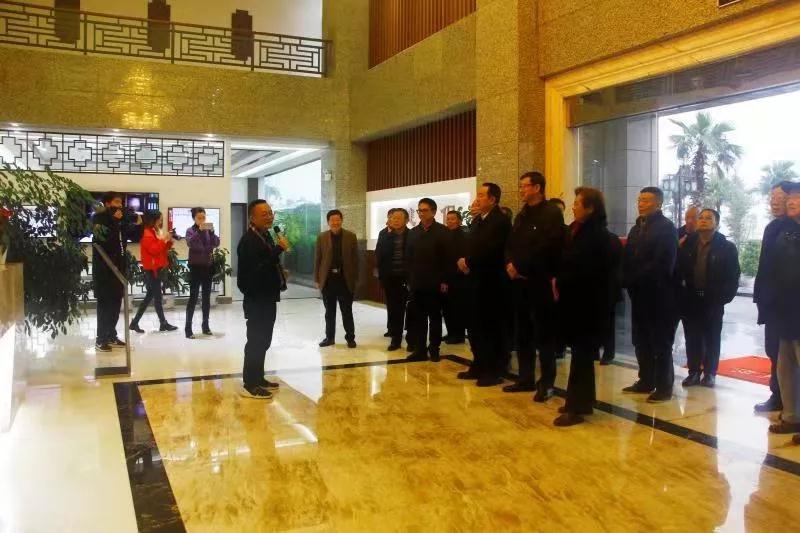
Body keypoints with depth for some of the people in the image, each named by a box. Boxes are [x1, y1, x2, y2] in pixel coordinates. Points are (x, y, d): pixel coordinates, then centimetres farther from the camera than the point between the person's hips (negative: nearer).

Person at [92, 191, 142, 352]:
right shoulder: (99, 218, -8)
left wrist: (138, 224, -3)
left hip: (119, 266, 6)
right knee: (105, 303, -5)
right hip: (103, 268, -6)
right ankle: (101, 339, 0)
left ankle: (111, 336, 20)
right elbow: (102, 236, -25)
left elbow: (135, 237, 14)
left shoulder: (122, 221, 10)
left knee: (116, 303, 11)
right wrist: (114, 220, -24)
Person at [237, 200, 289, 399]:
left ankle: (258, 378, 27)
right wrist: (279, 249, -29)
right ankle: (249, 385, 4)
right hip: (256, 300, -10)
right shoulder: (249, 240, -19)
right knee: (255, 341, -4)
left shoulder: (266, 236, 12)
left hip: (267, 298, 10)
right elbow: (256, 270, -29)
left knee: (263, 341, 16)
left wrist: (280, 273, 6)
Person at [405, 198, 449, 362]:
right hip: (416, 283, 4)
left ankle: (434, 349, 15)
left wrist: (444, 280, -12)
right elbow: (409, 258, 10)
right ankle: (420, 350, 10)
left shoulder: (442, 231, -2)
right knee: (418, 318, 4)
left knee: (435, 317, 7)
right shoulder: (413, 232, 11)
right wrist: (409, 280, 4)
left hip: (435, 283, -3)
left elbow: (447, 257, -6)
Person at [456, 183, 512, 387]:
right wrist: (463, 261, -5)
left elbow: (490, 250, -21)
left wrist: (468, 262, -12)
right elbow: (469, 246, 15)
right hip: (475, 280, 8)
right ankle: (479, 366, 23)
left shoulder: (501, 220, -12)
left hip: (491, 282, -8)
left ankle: (495, 371, 9)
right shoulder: (476, 220, 16)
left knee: (492, 327, 0)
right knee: (476, 326, 12)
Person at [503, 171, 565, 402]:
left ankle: (546, 383, 7)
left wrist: (520, 267, -13)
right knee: (523, 333, 12)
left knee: (544, 334, -1)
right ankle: (526, 378, 21)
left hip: (540, 282, -8)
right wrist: (509, 264, -3)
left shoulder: (552, 213, -7)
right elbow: (511, 244, 17)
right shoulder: (521, 215, 18)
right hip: (520, 282, 8)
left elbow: (547, 248, -15)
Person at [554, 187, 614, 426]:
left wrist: (560, 282, -12)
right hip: (575, 299, 8)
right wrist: (559, 281, -4)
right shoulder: (576, 230, 11)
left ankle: (576, 407, 2)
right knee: (582, 352, 14)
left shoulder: (598, 235, -15)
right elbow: (566, 261, 11)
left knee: (581, 352, -4)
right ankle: (583, 400, 24)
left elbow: (584, 270, -20)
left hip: (588, 302, -8)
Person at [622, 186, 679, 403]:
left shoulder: (667, 228, -7)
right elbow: (629, 259, 12)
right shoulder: (636, 228, 17)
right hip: (639, 294, 7)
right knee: (641, 340, 11)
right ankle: (646, 381, 21)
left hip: (659, 294, -7)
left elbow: (662, 264, -18)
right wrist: (629, 281, -5)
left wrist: (635, 280, -17)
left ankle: (664, 387, 7)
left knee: (661, 342, 0)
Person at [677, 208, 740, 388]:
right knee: (692, 339, 6)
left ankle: (709, 373, 18)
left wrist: (724, 298, -10)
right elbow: (678, 271, 4)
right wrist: (681, 294, -4)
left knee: (712, 339, 8)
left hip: (713, 302, -2)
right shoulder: (687, 244, 5)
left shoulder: (727, 247, -1)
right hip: (690, 301, 2)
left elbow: (733, 277, -3)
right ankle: (694, 372, 14)